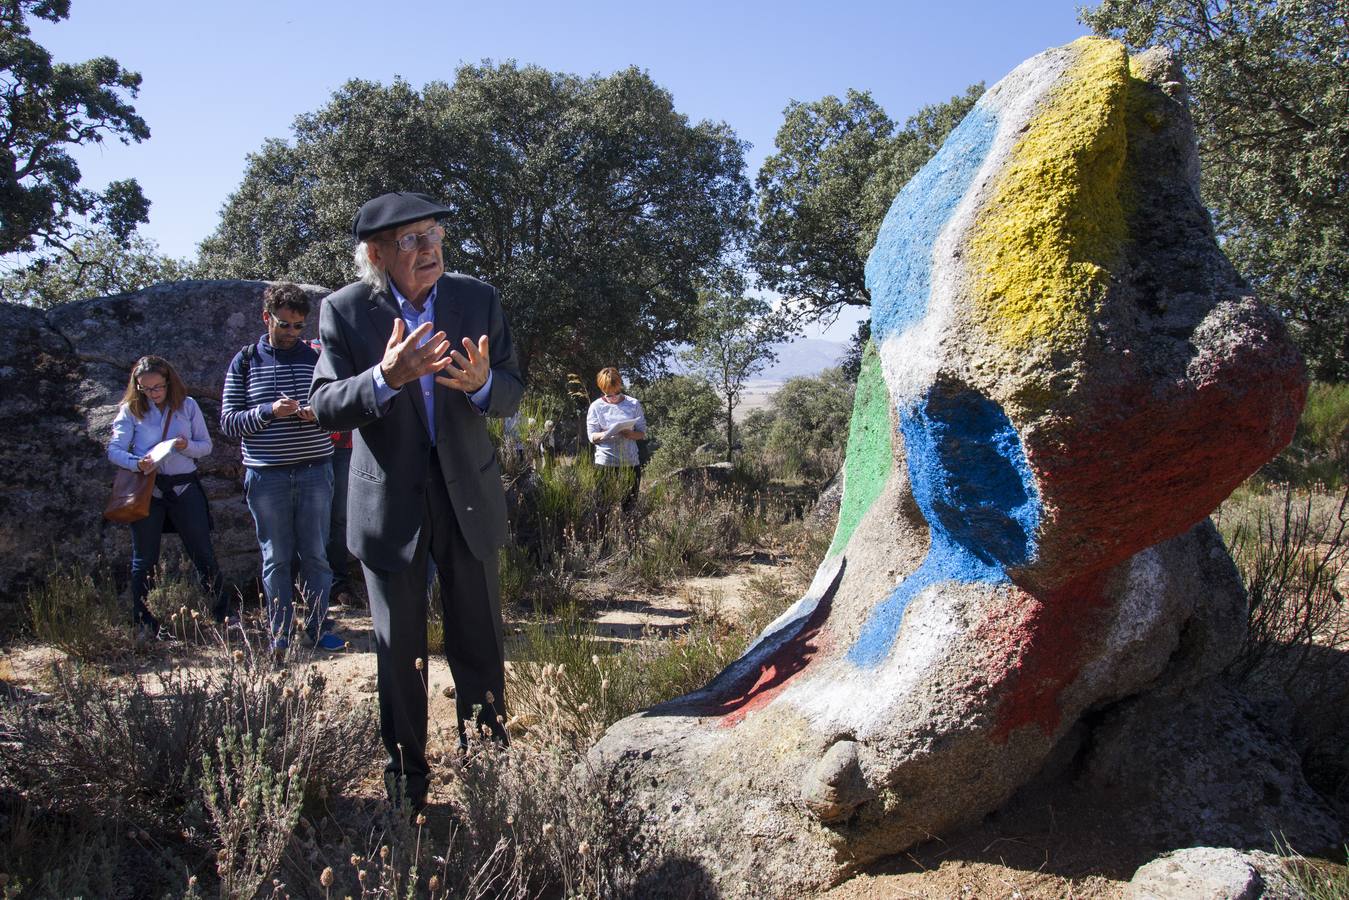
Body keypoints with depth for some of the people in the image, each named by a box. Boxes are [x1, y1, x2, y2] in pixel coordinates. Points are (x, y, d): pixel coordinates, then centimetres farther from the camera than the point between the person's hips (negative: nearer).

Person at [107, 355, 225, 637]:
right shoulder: (131, 411, 1)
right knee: (144, 560, 7)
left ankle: (224, 614, 13)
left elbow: (206, 445, 6)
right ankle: (143, 624, 17)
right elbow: (114, 450, -5)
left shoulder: (188, 406, 3)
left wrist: (188, 447, -16)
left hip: (185, 487, 0)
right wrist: (136, 463, -25)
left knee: (203, 555, 4)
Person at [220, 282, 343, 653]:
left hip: (315, 472, 1)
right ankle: (279, 635, 17)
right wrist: (269, 411, -17)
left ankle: (317, 629, 19)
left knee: (316, 556, 7)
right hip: (266, 476, -1)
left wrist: (319, 413, -11)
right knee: (276, 559, 7)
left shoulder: (316, 358, 6)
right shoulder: (245, 362, 3)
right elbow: (228, 421, 0)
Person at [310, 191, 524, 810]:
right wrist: (385, 378, -32)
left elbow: (512, 394, -1)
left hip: (467, 496, 2)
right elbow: (326, 407, -13)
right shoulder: (346, 311, -8)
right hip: (388, 503, -1)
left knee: (478, 640, 10)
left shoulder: (479, 301, -2)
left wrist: (483, 382, -25)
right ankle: (405, 770, 28)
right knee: (399, 647, 11)